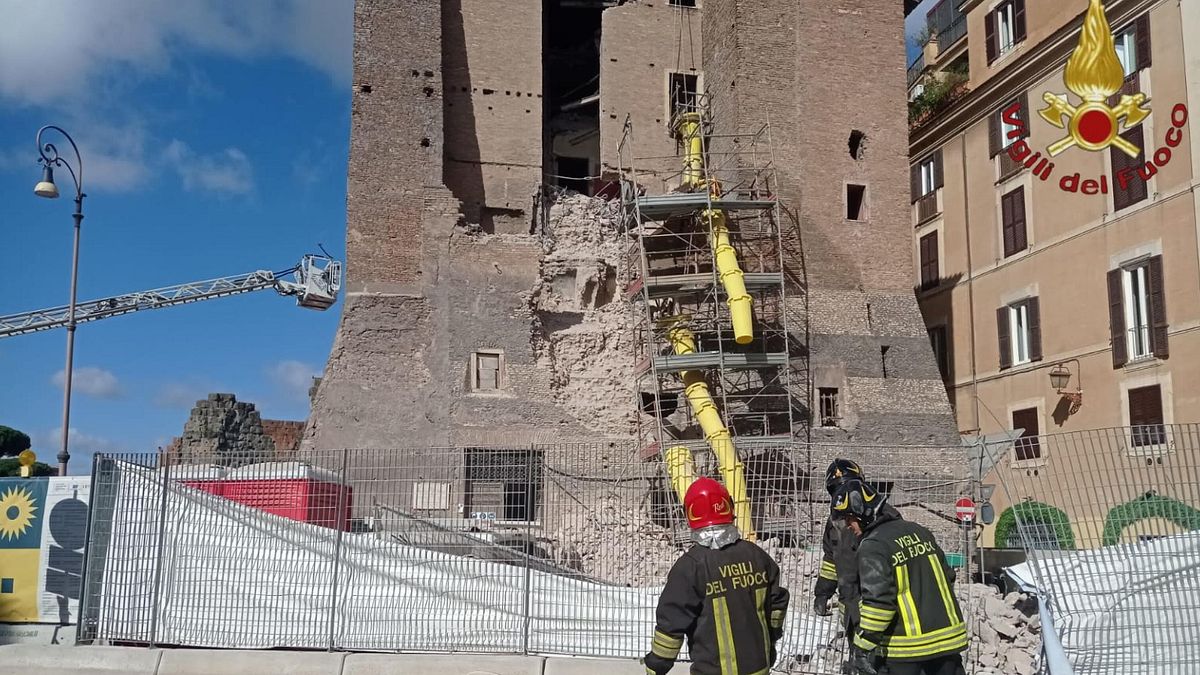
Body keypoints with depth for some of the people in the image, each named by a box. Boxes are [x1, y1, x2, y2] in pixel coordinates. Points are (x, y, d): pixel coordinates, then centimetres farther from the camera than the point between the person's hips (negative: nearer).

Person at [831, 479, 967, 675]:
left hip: (906, 647, -7)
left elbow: (877, 601, -21)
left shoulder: (873, 546, -14)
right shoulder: (919, 531, 9)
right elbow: (947, 577, 16)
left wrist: (862, 648, -17)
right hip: (948, 637, 7)